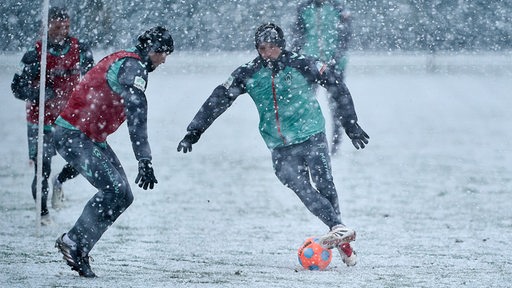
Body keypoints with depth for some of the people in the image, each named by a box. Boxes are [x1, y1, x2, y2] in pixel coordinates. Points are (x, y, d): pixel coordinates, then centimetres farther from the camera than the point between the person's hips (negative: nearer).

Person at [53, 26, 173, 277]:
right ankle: (74, 243, -12)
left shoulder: (121, 60, 17)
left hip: (90, 138, 10)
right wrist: (144, 160, -34)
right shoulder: (133, 66, -16)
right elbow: (136, 115, -28)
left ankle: (77, 249, 3)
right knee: (114, 190, -20)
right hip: (73, 135, -10)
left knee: (122, 196, 4)